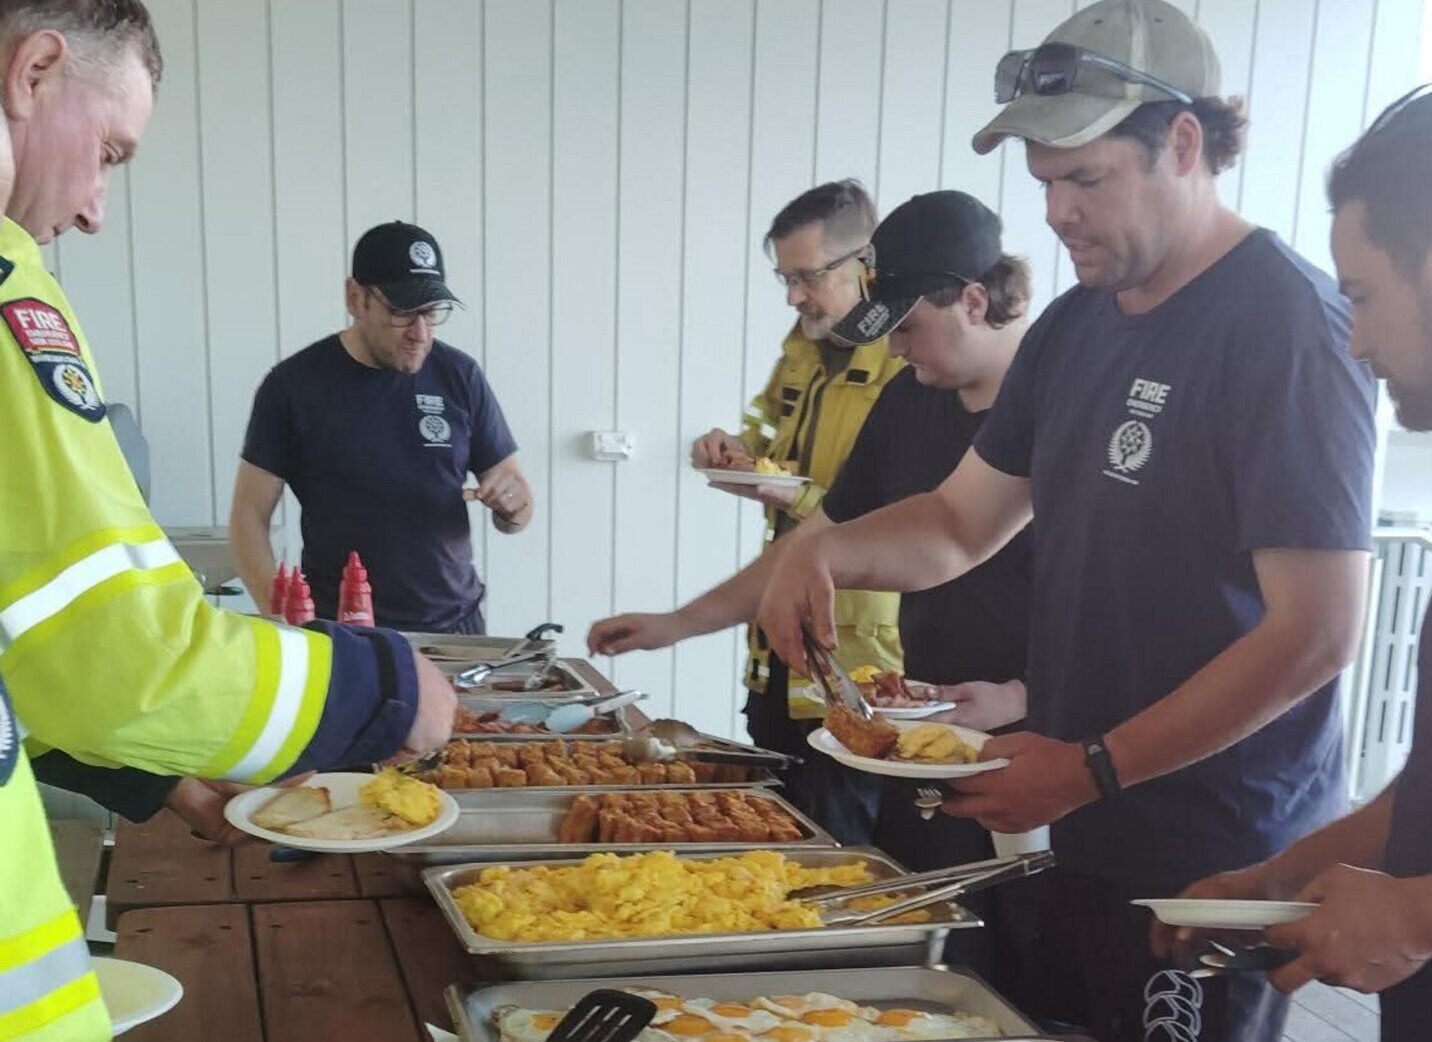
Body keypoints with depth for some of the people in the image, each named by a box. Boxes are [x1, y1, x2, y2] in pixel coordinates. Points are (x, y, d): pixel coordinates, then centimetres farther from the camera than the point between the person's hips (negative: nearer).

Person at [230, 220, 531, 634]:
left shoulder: (459, 376, -1)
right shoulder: (293, 384, -6)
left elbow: (515, 513, 5)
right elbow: (249, 515, -3)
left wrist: (512, 504, -18)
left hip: (453, 627, 2)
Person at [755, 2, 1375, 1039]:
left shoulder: (1286, 325, -17)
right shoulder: (1075, 325, 8)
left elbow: (1319, 631, -21)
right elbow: (962, 524, 14)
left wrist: (1094, 768, -19)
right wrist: (824, 551, -5)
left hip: (1215, 870, -7)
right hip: (1075, 838, 7)